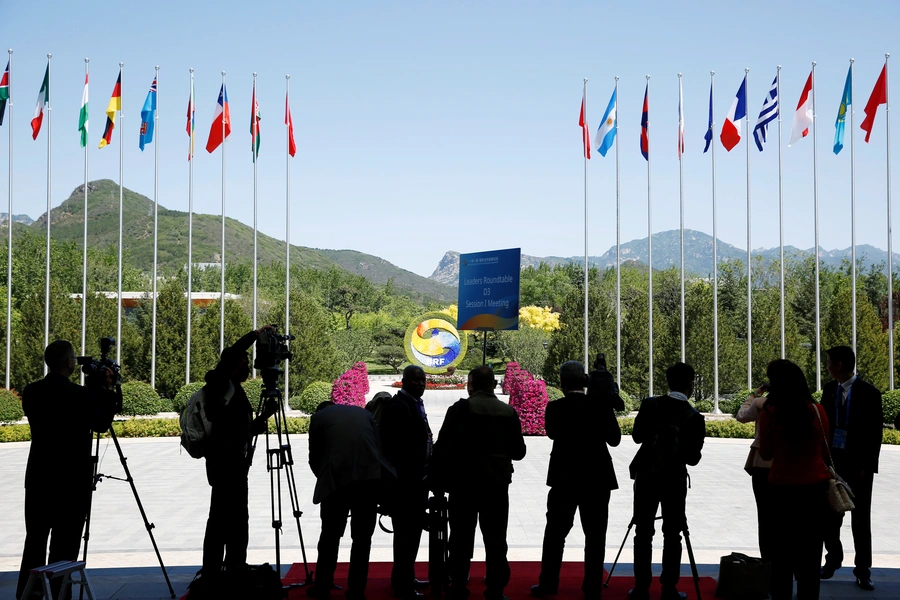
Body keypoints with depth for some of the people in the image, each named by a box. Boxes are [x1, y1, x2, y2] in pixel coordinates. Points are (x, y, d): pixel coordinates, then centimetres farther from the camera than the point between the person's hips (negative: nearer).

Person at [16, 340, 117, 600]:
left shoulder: (31, 392, 3)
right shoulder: (79, 394, -15)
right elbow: (100, 424, -3)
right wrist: (108, 391, 7)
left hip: (38, 479, 5)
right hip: (72, 481, -5)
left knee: (34, 544, 11)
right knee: (64, 548, 0)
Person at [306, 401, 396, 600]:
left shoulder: (319, 417, 17)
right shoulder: (364, 412, 25)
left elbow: (314, 457, 17)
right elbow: (378, 447, 17)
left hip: (338, 478, -2)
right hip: (370, 476, 2)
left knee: (330, 537, 12)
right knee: (362, 538, 11)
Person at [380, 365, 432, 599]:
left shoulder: (416, 404, 15)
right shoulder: (397, 406, -15)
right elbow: (394, 447, -20)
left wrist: (424, 474, 14)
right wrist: (403, 477, -22)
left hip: (417, 479, 10)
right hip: (404, 481, -10)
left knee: (413, 529, 16)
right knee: (405, 531, -4)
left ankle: (407, 577, 26)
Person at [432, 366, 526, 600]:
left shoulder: (460, 409, -8)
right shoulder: (509, 412, 2)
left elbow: (442, 446, -13)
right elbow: (519, 451, 5)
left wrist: (434, 477, -3)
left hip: (464, 482, -2)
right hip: (497, 484, 2)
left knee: (461, 539, 8)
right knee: (495, 539, 9)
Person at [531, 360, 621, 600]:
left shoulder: (555, 408, -7)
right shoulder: (600, 405, -7)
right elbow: (614, 439, 2)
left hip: (564, 478, 0)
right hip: (597, 478, 0)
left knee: (555, 532, 9)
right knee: (595, 534, 7)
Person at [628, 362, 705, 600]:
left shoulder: (650, 404, -7)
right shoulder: (694, 417, -11)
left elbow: (637, 436, 3)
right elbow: (693, 458, -8)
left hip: (646, 476, 2)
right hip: (674, 480, -1)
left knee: (643, 533, 8)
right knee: (672, 535, 8)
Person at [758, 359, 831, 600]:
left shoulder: (770, 414, -13)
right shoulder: (817, 410, -8)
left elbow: (766, 454, -2)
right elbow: (824, 450, 6)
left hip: (782, 487, -1)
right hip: (815, 486, 1)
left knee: (782, 550, 13)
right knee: (810, 549, 14)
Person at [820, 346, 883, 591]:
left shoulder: (869, 393, -10)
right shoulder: (829, 389, 5)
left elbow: (875, 433, -9)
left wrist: (867, 466, -12)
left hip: (858, 464, -5)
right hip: (832, 460, 5)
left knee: (861, 519, 3)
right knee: (830, 515, 12)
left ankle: (863, 571, 11)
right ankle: (833, 559, 29)